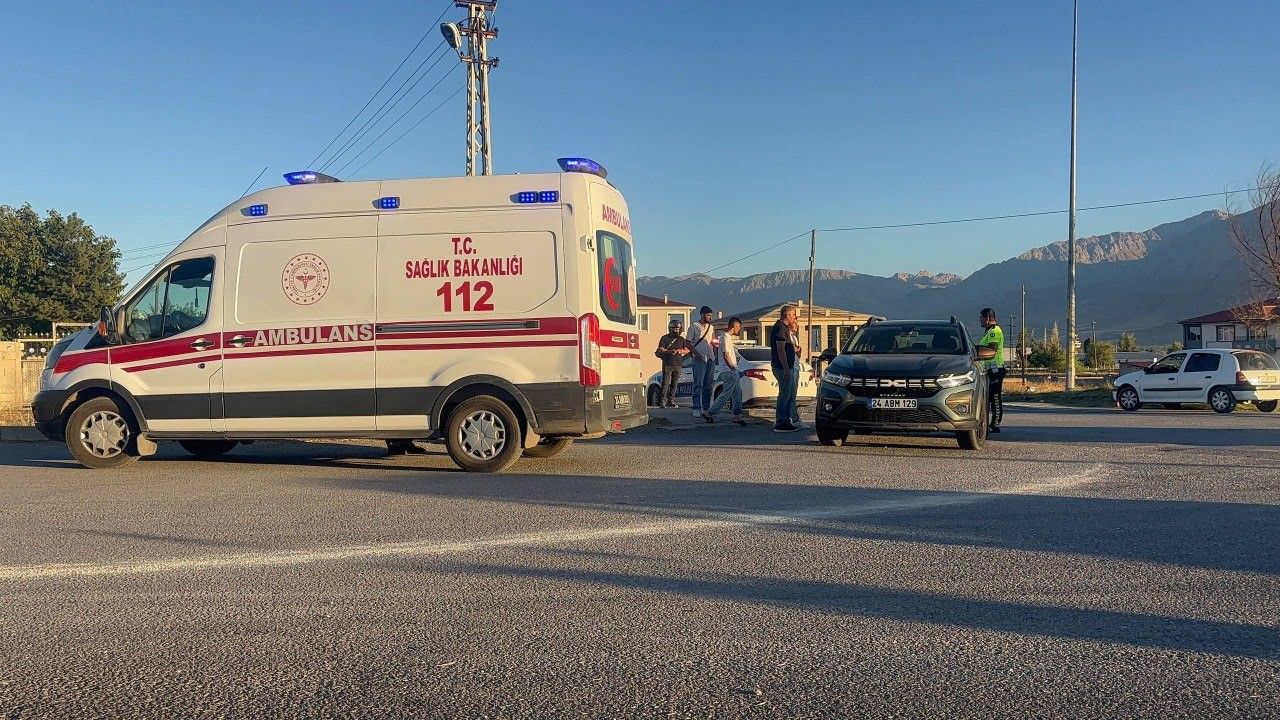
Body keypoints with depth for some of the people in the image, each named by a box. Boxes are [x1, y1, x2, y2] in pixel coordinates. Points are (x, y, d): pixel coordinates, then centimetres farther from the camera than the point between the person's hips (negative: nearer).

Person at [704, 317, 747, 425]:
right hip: (729, 371, -10)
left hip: (733, 371, 10)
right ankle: (710, 413, -2)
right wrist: (732, 367, -15)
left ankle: (737, 416, 13)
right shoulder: (725, 337, -15)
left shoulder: (728, 336, 16)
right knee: (726, 394, -7)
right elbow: (726, 355, -21)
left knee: (737, 394, 10)